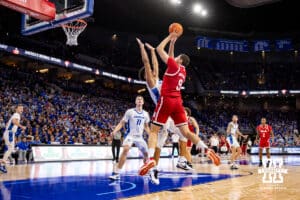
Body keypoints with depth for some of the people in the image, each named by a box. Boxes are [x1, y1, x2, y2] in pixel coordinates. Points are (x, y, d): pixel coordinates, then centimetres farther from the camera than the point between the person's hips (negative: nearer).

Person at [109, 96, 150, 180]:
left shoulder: (145, 114, 5)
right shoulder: (130, 111, -9)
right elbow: (122, 123, -9)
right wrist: (115, 131, -24)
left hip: (140, 137, 6)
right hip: (130, 135, -5)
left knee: (147, 153, 11)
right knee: (125, 150, -30)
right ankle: (116, 173, -29)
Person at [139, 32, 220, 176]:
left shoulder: (174, 66, -1)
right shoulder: (183, 71, 19)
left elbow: (159, 49, 2)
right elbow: (171, 58, 34)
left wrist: (169, 37, 14)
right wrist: (173, 42, 36)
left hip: (166, 100, -6)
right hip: (178, 102, 6)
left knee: (153, 131, -4)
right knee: (186, 132, 5)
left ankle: (150, 158, -21)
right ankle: (207, 150, -10)